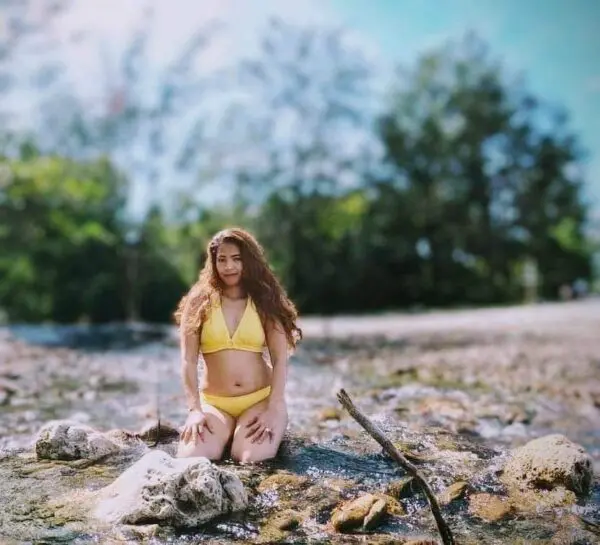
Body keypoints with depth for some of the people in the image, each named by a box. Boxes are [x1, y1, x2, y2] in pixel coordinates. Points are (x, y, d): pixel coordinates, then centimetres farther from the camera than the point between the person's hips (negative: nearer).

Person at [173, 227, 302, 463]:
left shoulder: (264, 301, 4)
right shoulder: (199, 302, 3)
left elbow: (280, 360, -1)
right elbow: (188, 361, -3)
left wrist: (273, 410, -12)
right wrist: (195, 410, -13)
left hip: (260, 399, 0)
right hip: (214, 403, 1)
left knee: (252, 461, -25)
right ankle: (226, 432, 9)